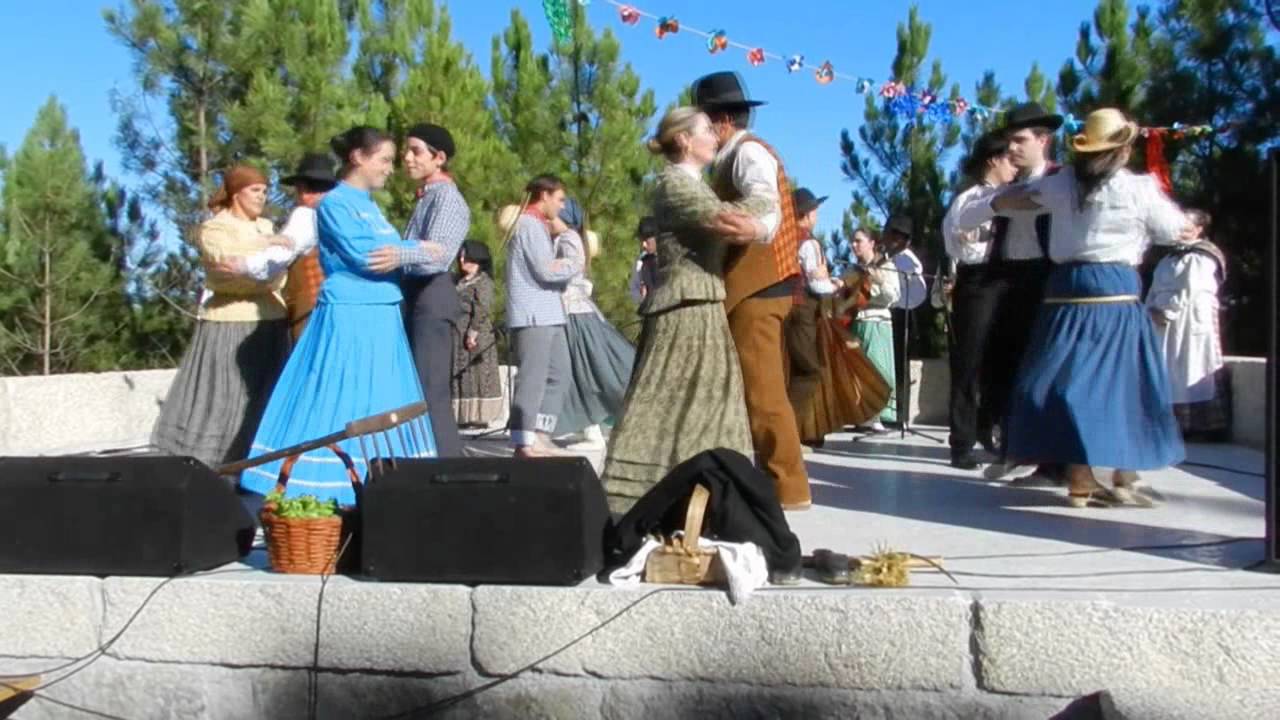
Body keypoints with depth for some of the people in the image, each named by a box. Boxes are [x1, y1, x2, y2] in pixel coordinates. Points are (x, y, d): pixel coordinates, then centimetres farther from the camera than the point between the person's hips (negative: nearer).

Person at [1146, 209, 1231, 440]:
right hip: (1166, 326, 8)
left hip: (1192, 324, -8)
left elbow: (1190, 294, -16)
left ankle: (1202, 427, -7)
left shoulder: (1202, 258, -6)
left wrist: (1165, 312, -12)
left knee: (1192, 375, -9)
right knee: (1168, 376, 6)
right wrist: (1153, 311, -1)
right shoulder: (1169, 259, 20)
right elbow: (1154, 291, 16)